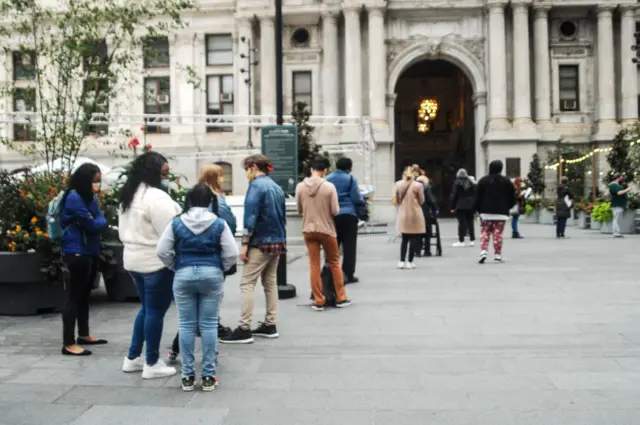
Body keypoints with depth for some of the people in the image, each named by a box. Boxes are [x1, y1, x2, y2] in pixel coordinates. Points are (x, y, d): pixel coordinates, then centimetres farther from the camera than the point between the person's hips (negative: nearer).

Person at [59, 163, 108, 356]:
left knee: (84, 295, 18)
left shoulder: (89, 197, 13)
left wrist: (98, 221, -11)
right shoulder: (74, 198, -17)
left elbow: (101, 220, 9)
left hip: (90, 252, 9)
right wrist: (99, 221, 2)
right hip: (76, 253, -9)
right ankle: (68, 344, -2)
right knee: (73, 297, -6)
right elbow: (92, 225, -18)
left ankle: (83, 335, 30)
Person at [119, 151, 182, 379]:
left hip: (134, 259, 10)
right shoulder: (156, 196, -19)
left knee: (146, 308, 20)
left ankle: (133, 358, 25)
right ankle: (152, 364, 8)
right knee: (156, 311, 0)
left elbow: (123, 230, 18)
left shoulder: (129, 195, 12)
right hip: (157, 262, -9)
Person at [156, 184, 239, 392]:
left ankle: (187, 376, 11)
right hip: (211, 274, -1)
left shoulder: (176, 223, 1)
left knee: (186, 325, 7)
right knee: (209, 325, 5)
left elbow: (162, 251, 0)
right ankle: (208, 376, 9)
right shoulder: (219, 223, -2)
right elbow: (232, 254, -4)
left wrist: (175, 267, 14)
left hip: (183, 275, 1)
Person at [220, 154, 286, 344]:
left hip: (261, 242, -8)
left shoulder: (256, 185, -11)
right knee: (270, 282, 14)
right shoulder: (276, 187, 13)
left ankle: (244, 329, -8)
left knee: (247, 284, -6)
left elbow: (250, 216, -17)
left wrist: (244, 244, -16)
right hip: (277, 241, 8)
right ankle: (270, 325, 17)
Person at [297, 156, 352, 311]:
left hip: (308, 230, 2)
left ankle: (318, 301, 9)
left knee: (314, 265, 7)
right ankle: (341, 298, 20)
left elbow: (299, 209, 5)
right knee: (334, 263, 14)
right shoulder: (329, 187, -13)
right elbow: (335, 211, -10)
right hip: (326, 229, -2)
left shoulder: (300, 186, -5)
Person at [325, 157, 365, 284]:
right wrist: (363, 200, 12)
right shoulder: (350, 178, -5)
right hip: (348, 215, -4)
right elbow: (356, 198, -8)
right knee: (349, 246, 2)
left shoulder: (328, 179, 9)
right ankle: (348, 274, 2)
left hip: (332, 215, 4)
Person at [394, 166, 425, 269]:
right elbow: (421, 201, -1)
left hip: (403, 215, 4)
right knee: (414, 239, 5)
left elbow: (397, 201, 9)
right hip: (415, 214, -4)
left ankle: (402, 261, 10)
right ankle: (410, 261, 5)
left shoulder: (398, 184, 1)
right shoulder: (418, 185, -10)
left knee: (405, 239, 14)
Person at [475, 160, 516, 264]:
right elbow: (512, 198, 5)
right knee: (498, 233, 3)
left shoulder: (483, 181, 2)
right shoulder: (506, 181, 1)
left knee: (485, 232, 5)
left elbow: (478, 197, 3)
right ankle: (498, 255, 4)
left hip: (486, 212, 0)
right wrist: (507, 207, 21)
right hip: (501, 212, 0)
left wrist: (479, 209, 13)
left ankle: (483, 252, -11)